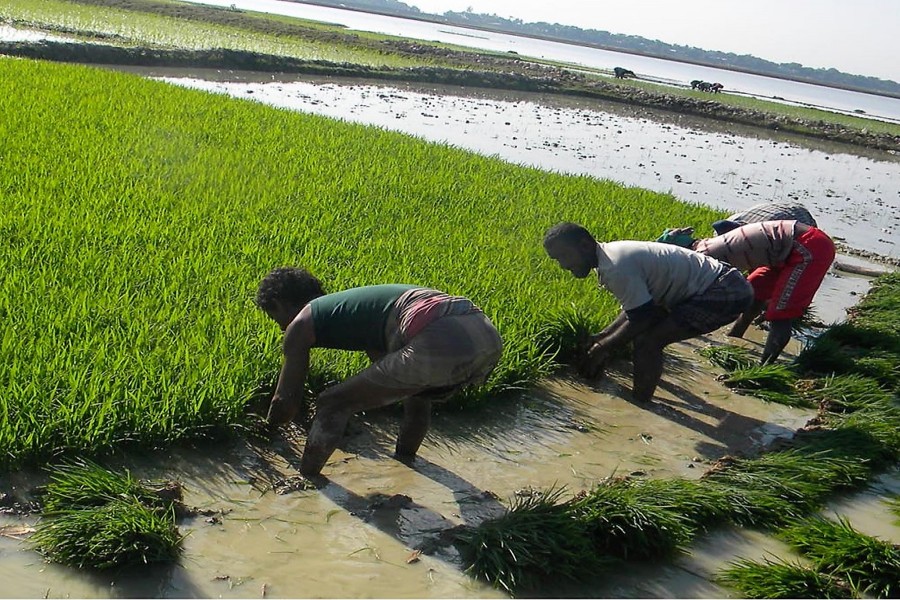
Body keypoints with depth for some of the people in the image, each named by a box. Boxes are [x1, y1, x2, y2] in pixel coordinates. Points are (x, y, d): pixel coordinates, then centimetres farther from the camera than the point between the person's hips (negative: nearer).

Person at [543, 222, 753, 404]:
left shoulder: (616, 267, -24)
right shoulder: (609, 255, 8)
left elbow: (642, 318, -19)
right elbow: (636, 306, 16)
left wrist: (602, 349, -9)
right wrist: (602, 337, 8)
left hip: (726, 292, -11)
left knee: (647, 340, -18)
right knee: (644, 329, 24)